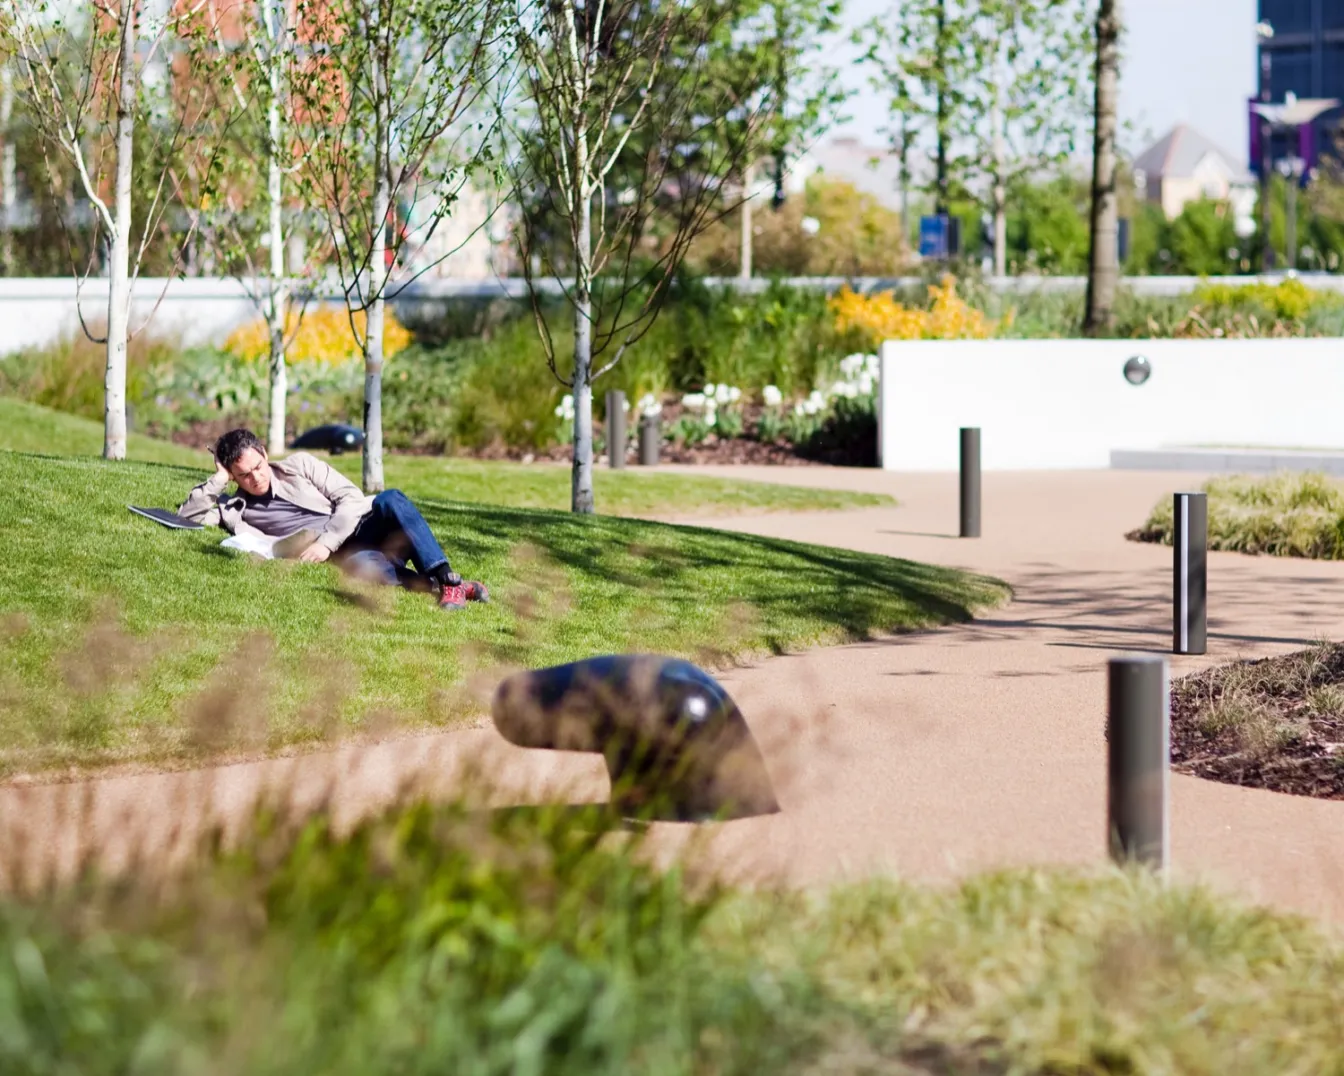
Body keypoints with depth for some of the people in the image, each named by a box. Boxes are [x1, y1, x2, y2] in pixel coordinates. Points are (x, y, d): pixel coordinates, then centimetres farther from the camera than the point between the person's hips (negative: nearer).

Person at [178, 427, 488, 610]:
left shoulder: (298, 465, 9)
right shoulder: (235, 508, 10)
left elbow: (351, 497, 1)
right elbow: (187, 516, 2)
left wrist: (327, 541, -13)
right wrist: (218, 481, -3)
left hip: (364, 523, 2)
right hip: (347, 556, -2)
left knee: (390, 499, -34)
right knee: (366, 565, -41)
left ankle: (447, 578, -37)